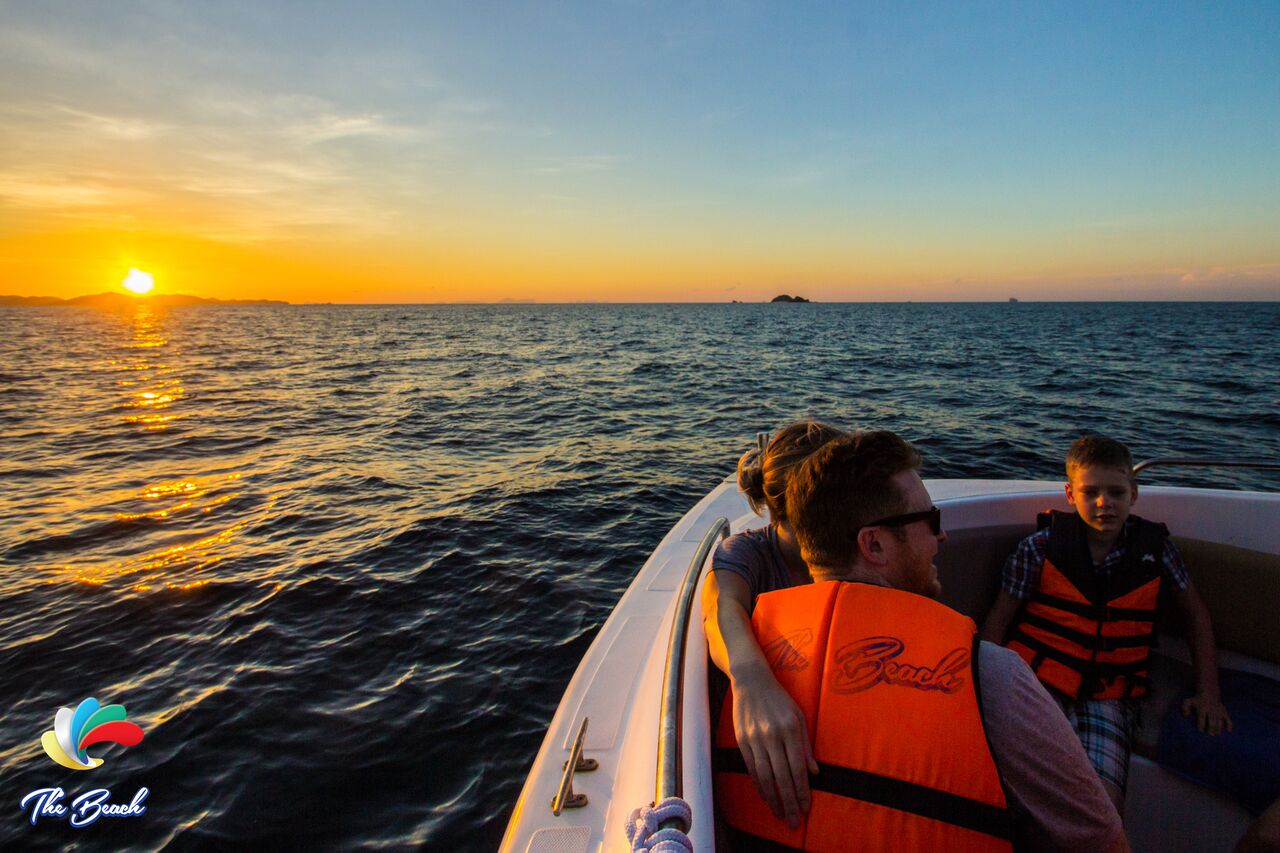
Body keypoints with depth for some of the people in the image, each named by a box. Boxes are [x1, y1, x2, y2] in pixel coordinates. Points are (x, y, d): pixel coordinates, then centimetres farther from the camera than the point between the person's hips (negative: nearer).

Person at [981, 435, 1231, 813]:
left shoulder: (1153, 547, 5)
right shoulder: (1040, 547, -3)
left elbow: (1194, 612, 20)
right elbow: (999, 618, 2)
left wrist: (1208, 692, 14)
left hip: (1108, 697, 2)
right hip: (1038, 684, -2)